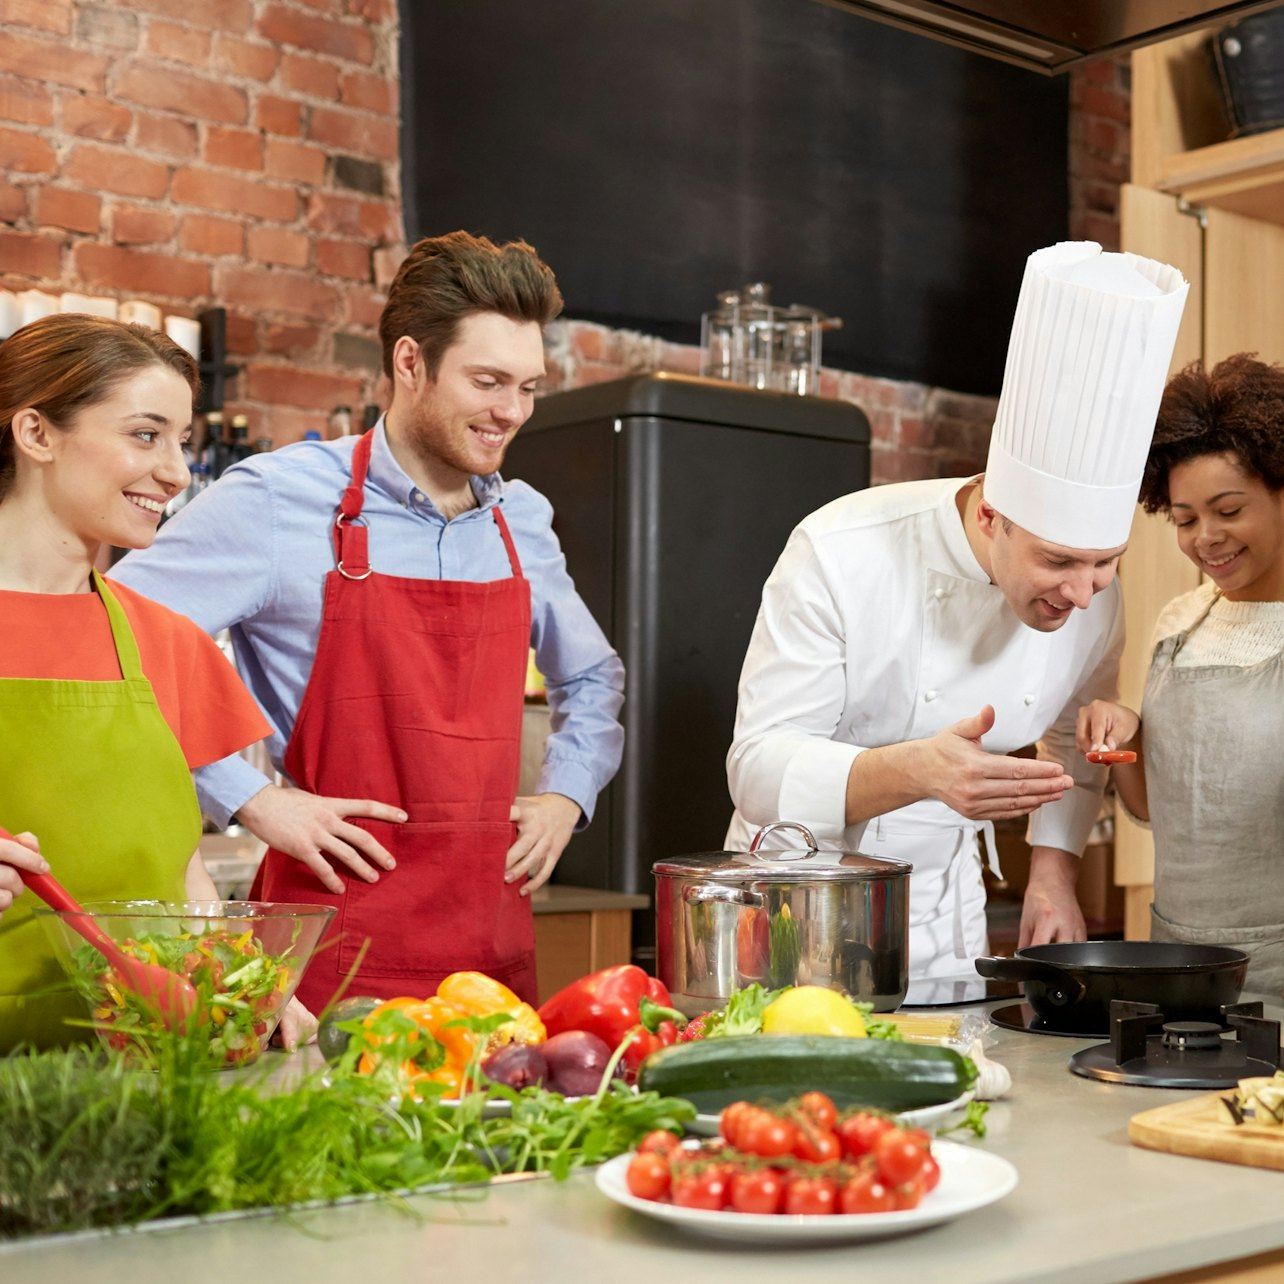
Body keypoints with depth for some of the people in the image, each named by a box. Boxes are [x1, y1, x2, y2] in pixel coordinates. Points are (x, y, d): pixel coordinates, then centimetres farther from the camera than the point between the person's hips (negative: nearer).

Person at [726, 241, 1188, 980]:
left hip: (946, 907, 4)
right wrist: (912, 773, -42)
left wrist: (1054, 871, -2)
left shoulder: (1093, 589, -10)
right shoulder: (838, 556, -25)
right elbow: (760, 768, -27)